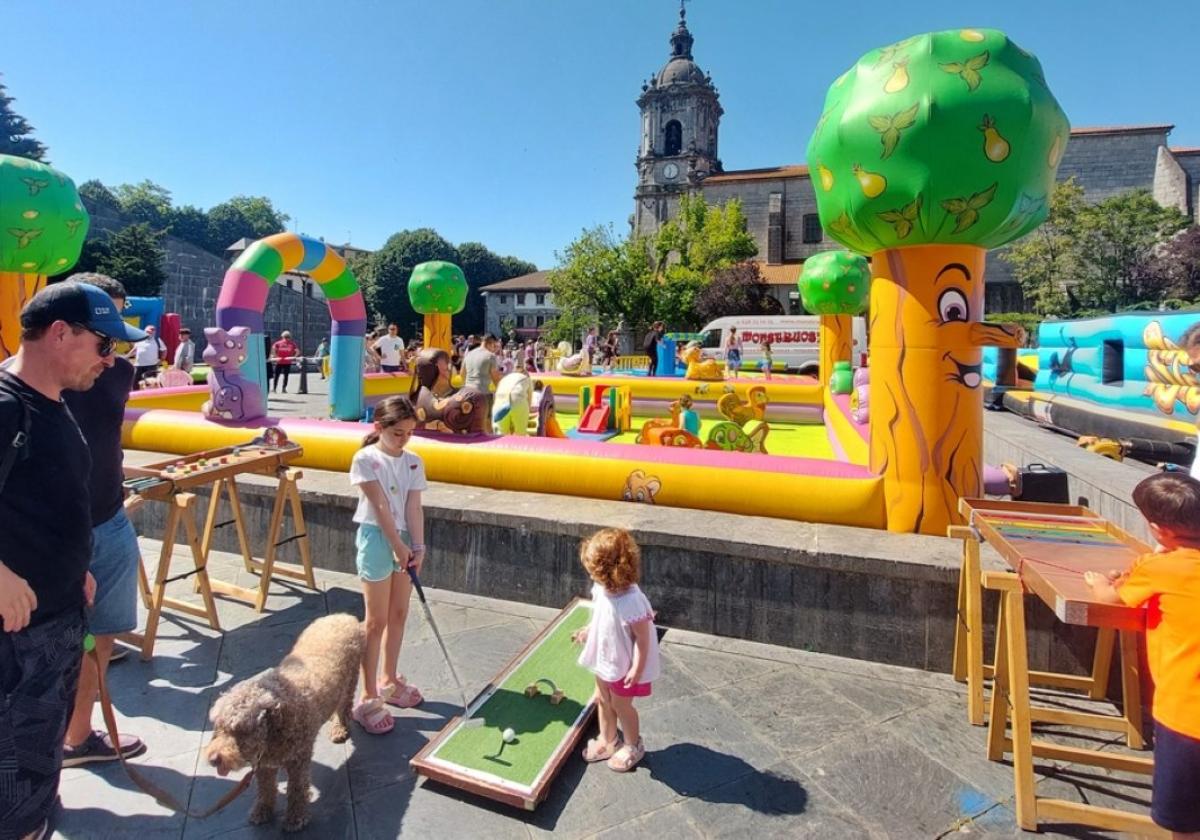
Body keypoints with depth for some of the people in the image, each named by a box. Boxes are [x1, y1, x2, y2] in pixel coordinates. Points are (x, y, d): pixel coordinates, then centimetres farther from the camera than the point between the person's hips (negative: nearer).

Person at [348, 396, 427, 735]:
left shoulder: (414, 462, 3)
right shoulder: (365, 459, -11)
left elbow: (413, 507, -2)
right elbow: (380, 506, -16)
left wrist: (417, 546, -11)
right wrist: (397, 545, -17)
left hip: (404, 539, 6)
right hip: (376, 539, -5)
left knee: (399, 615, 14)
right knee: (377, 621, -1)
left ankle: (389, 681, 31)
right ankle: (368, 698, 11)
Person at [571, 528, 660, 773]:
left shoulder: (631, 603, -37)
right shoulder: (602, 589, -14)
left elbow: (642, 638, -27)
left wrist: (637, 669, -22)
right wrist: (587, 631, 16)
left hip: (624, 665, -7)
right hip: (605, 659, 7)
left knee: (621, 705, 14)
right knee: (602, 700, 23)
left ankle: (632, 746, 40)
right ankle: (608, 740, 47)